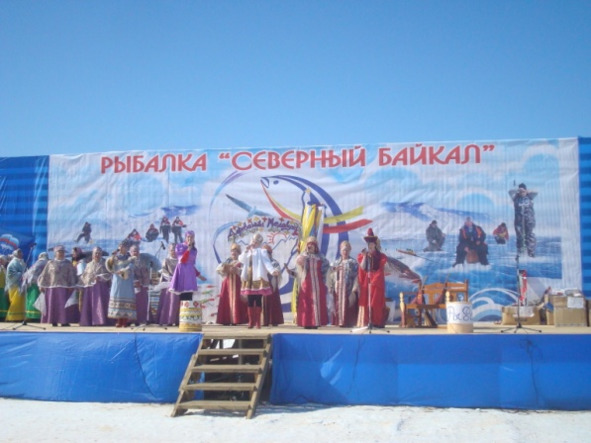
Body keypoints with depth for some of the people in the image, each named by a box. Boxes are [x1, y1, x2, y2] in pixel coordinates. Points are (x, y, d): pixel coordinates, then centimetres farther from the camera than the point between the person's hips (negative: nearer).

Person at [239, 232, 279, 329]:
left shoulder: (262, 252, -1)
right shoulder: (247, 252, 17)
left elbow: (267, 262, -16)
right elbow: (241, 260, 2)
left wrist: (272, 270, -33)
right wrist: (246, 250, -10)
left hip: (258, 279, -5)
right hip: (248, 279, 5)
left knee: (258, 301, -4)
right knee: (250, 301, 4)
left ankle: (258, 322, 0)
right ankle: (251, 322, 10)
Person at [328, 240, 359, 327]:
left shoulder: (353, 262, 3)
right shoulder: (335, 262, 14)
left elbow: (356, 276, -4)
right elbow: (331, 276, 12)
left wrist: (354, 289, -13)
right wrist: (330, 288, 4)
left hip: (348, 289, -3)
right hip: (337, 290, 4)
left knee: (348, 306, -7)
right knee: (338, 306, 1)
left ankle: (347, 322, -4)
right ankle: (339, 321, 6)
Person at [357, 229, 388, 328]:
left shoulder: (380, 255, 4)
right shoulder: (362, 255, 9)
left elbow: (384, 268, -2)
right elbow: (362, 267, -4)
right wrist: (365, 256, -9)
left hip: (377, 282, -1)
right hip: (366, 282, 2)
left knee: (377, 302, -3)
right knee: (366, 302, -2)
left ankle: (377, 322, -2)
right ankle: (366, 322, -1)